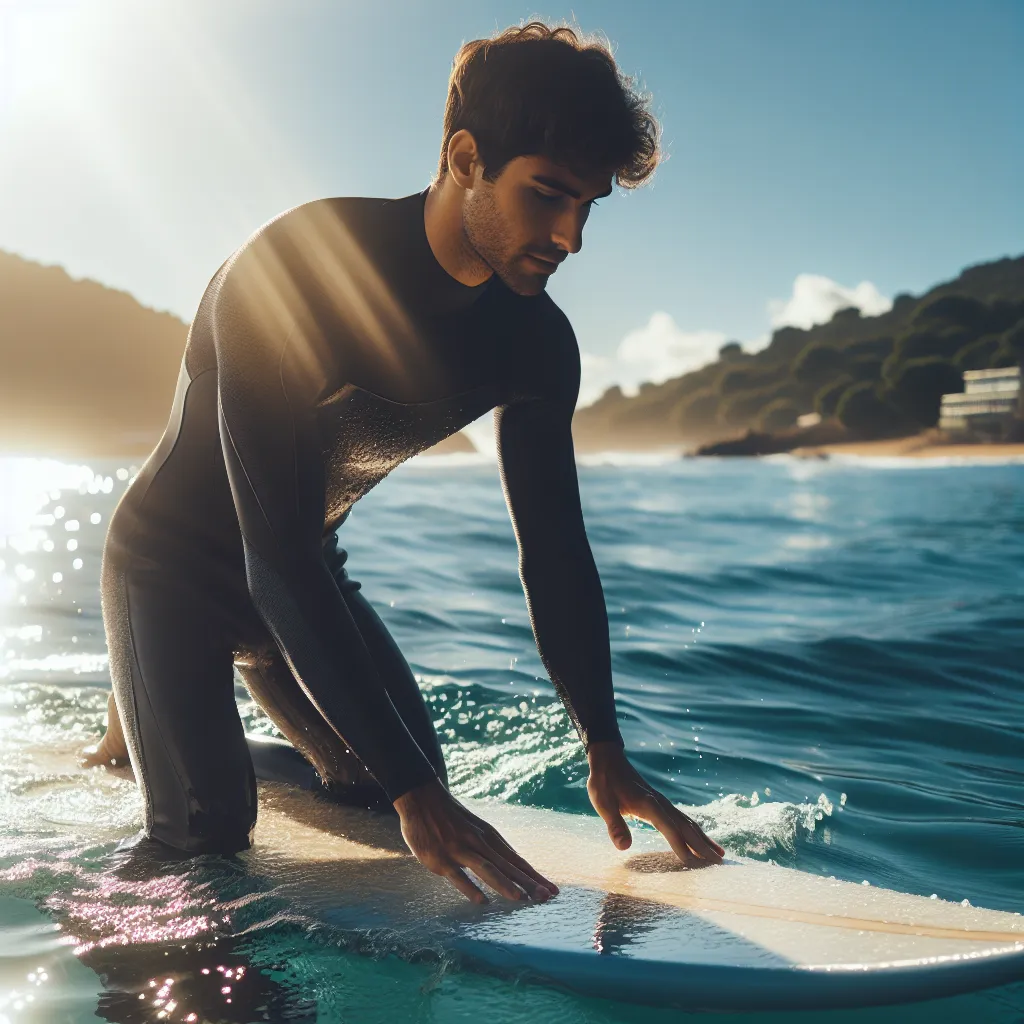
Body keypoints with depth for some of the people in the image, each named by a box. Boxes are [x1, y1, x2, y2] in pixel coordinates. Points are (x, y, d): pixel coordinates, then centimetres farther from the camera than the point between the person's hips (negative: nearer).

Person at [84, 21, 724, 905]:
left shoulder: (535, 341, -13)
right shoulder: (294, 268, -33)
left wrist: (607, 754, -15)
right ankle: (143, 708, 18)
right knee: (209, 827, -17)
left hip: (308, 578, 6)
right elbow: (277, 562, -37)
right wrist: (412, 789, -40)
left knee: (412, 794, 5)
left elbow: (556, 551, -7)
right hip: (174, 566, -6)